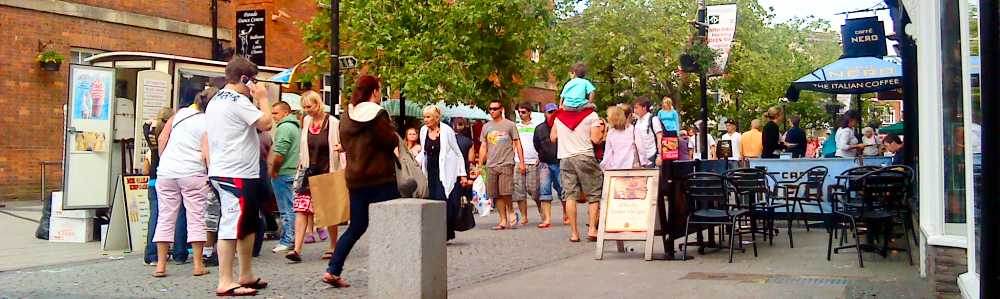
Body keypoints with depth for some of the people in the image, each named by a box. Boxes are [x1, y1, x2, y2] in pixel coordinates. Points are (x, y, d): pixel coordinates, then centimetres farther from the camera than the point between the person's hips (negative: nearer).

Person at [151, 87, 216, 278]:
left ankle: (161, 265, 9)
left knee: (165, 218, 9)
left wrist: (163, 161, 16)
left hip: (166, 171, 4)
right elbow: (206, 155, -12)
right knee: (196, 219, 5)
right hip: (193, 174, -3)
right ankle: (198, 265, 5)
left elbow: (161, 139, 7)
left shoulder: (180, 113, 8)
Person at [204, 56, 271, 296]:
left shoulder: (215, 101, 18)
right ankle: (225, 283, -7)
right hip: (237, 175, -10)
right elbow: (266, 123, -18)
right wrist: (262, 98, -4)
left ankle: (246, 276, 23)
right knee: (232, 226, -9)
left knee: (248, 225, 17)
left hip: (221, 172, 10)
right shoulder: (238, 101, -13)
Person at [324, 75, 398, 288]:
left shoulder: (347, 117, 9)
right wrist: (391, 128, 6)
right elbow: (392, 142, -12)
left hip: (355, 180, 7)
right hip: (381, 178, -6)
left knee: (356, 227, 14)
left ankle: (333, 271, 7)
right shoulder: (377, 114, -12)